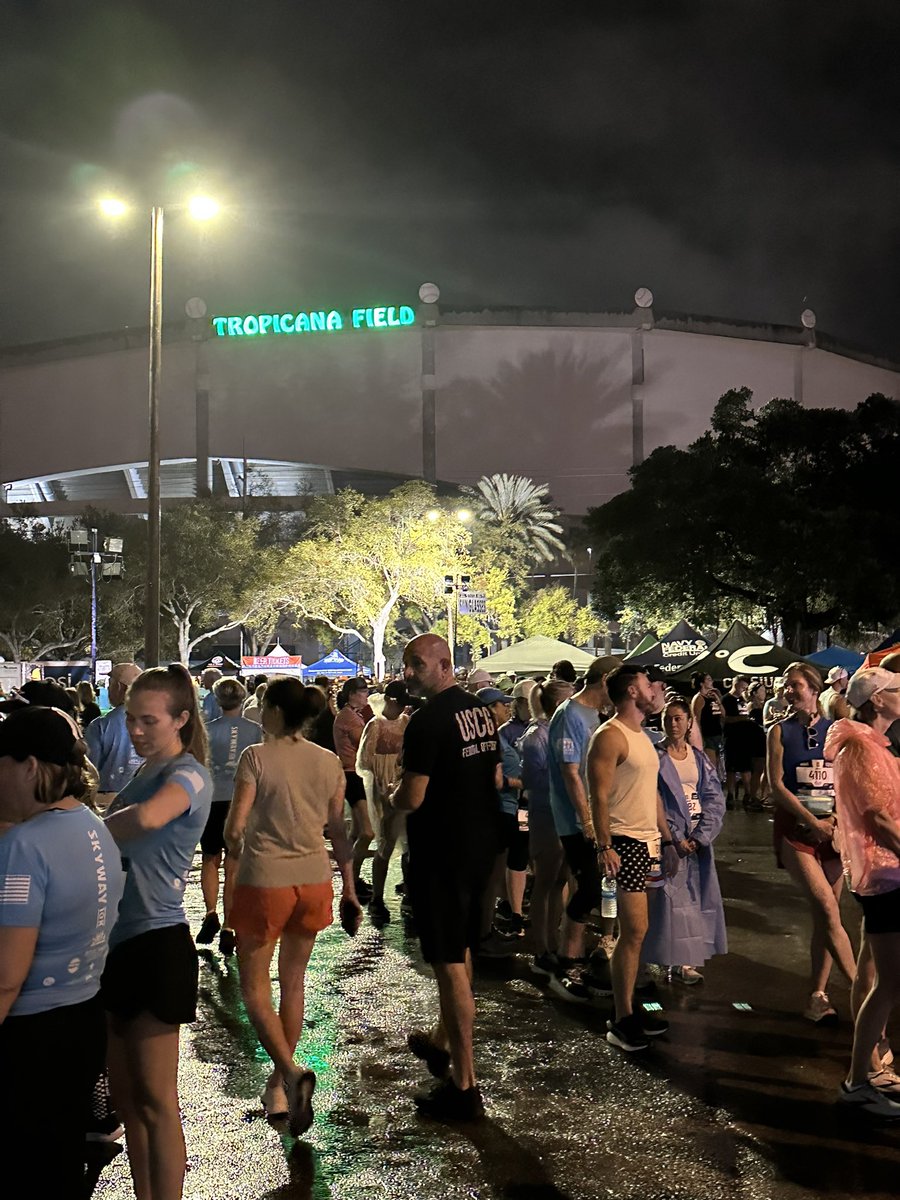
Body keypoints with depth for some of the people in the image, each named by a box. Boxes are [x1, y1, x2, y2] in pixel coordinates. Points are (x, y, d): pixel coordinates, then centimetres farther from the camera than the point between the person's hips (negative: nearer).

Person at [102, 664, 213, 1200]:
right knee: (126, 1094, 18)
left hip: (155, 943, -9)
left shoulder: (188, 775, -13)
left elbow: (146, 818, -34)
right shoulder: (142, 776, 15)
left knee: (155, 1100, 0)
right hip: (119, 940, 9)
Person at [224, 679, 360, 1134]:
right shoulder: (329, 762, 3)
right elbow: (338, 831, 6)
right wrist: (349, 889, 13)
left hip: (264, 881, -5)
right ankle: (279, 1087, 26)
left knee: (254, 986, 9)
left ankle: (291, 1072, -11)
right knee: (293, 984, 17)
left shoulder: (256, 757, -11)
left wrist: (238, 854, 10)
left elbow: (234, 828, -13)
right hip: (314, 881, 5)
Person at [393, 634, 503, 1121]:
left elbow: (412, 799, -20)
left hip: (441, 852, -9)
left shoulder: (427, 720, -19)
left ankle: (464, 1086, 3)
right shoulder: (481, 711, 8)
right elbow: (495, 778, 16)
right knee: (461, 950, 22)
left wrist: (394, 796, 0)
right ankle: (441, 1042, 41)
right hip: (480, 846, 9)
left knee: (449, 964, -3)